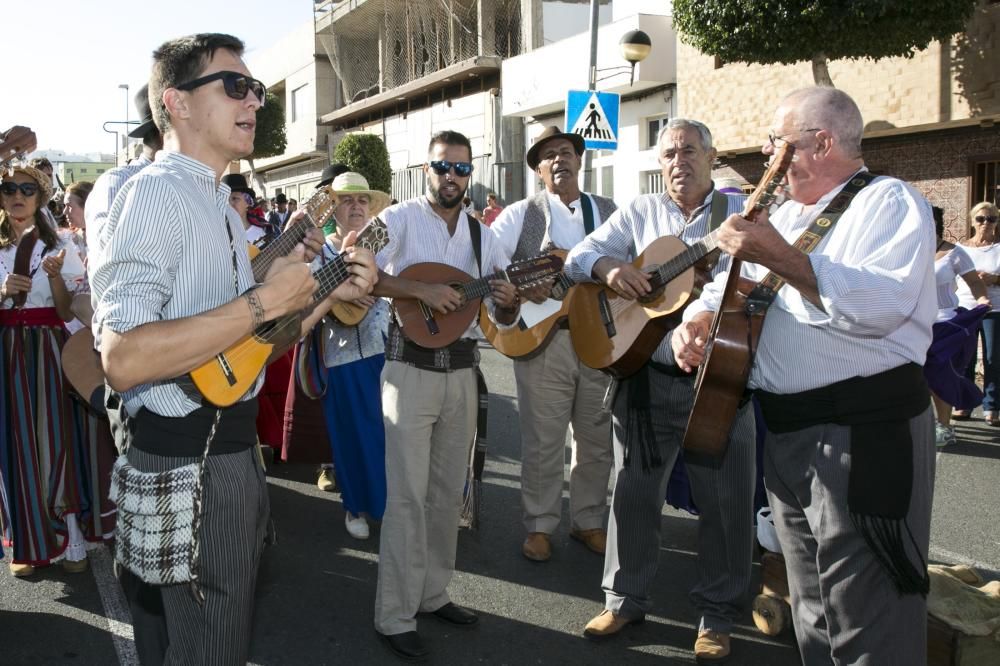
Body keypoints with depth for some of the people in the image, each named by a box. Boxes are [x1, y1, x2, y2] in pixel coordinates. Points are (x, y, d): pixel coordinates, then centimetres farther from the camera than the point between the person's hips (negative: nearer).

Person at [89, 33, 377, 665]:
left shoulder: (221, 205, 15)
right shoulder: (157, 192, -16)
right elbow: (123, 360, -29)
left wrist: (333, 292, 5)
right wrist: (264, 300, -24)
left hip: (230, 446, 10)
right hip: (186, 458, -10)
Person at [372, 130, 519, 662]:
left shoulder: (482, 235, 12)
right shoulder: (400, 219, -3)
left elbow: (502, 317, 14)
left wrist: (508, 303, -8)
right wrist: (421, 289, -25)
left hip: (461, 369, 6)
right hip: (412, 367, -5)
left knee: (448, 491, 13)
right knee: (408, 496, -4)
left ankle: (433, 594, 28)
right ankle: (395, 617, 7)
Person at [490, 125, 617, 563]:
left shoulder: (611, 212, 13)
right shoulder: (520, 215, 3)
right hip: (542, 336, -3)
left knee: (597, 438, 11)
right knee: (542, 441, 3)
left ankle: (588, 520, 27)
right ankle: (539, 526, 18)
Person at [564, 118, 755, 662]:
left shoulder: (742, 212, 2)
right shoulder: (640, 212, 9)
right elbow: (579, 255, 3)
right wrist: (609, 267, -18)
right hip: (647, 377, 2)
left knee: (726, 501, 6)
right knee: (633, 492, 11)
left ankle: (717, 614, 25)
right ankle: (625, 599, 29)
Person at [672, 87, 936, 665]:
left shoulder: (890, 201, -6)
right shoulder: (789, 214, 20)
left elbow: (882, 306, -24)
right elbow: (736, 281, 26)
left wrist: (780, 257, -28)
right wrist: (698, 317, 4)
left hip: (865, 430, -8)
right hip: (786, 427, 9)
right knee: (813, 615, 19)